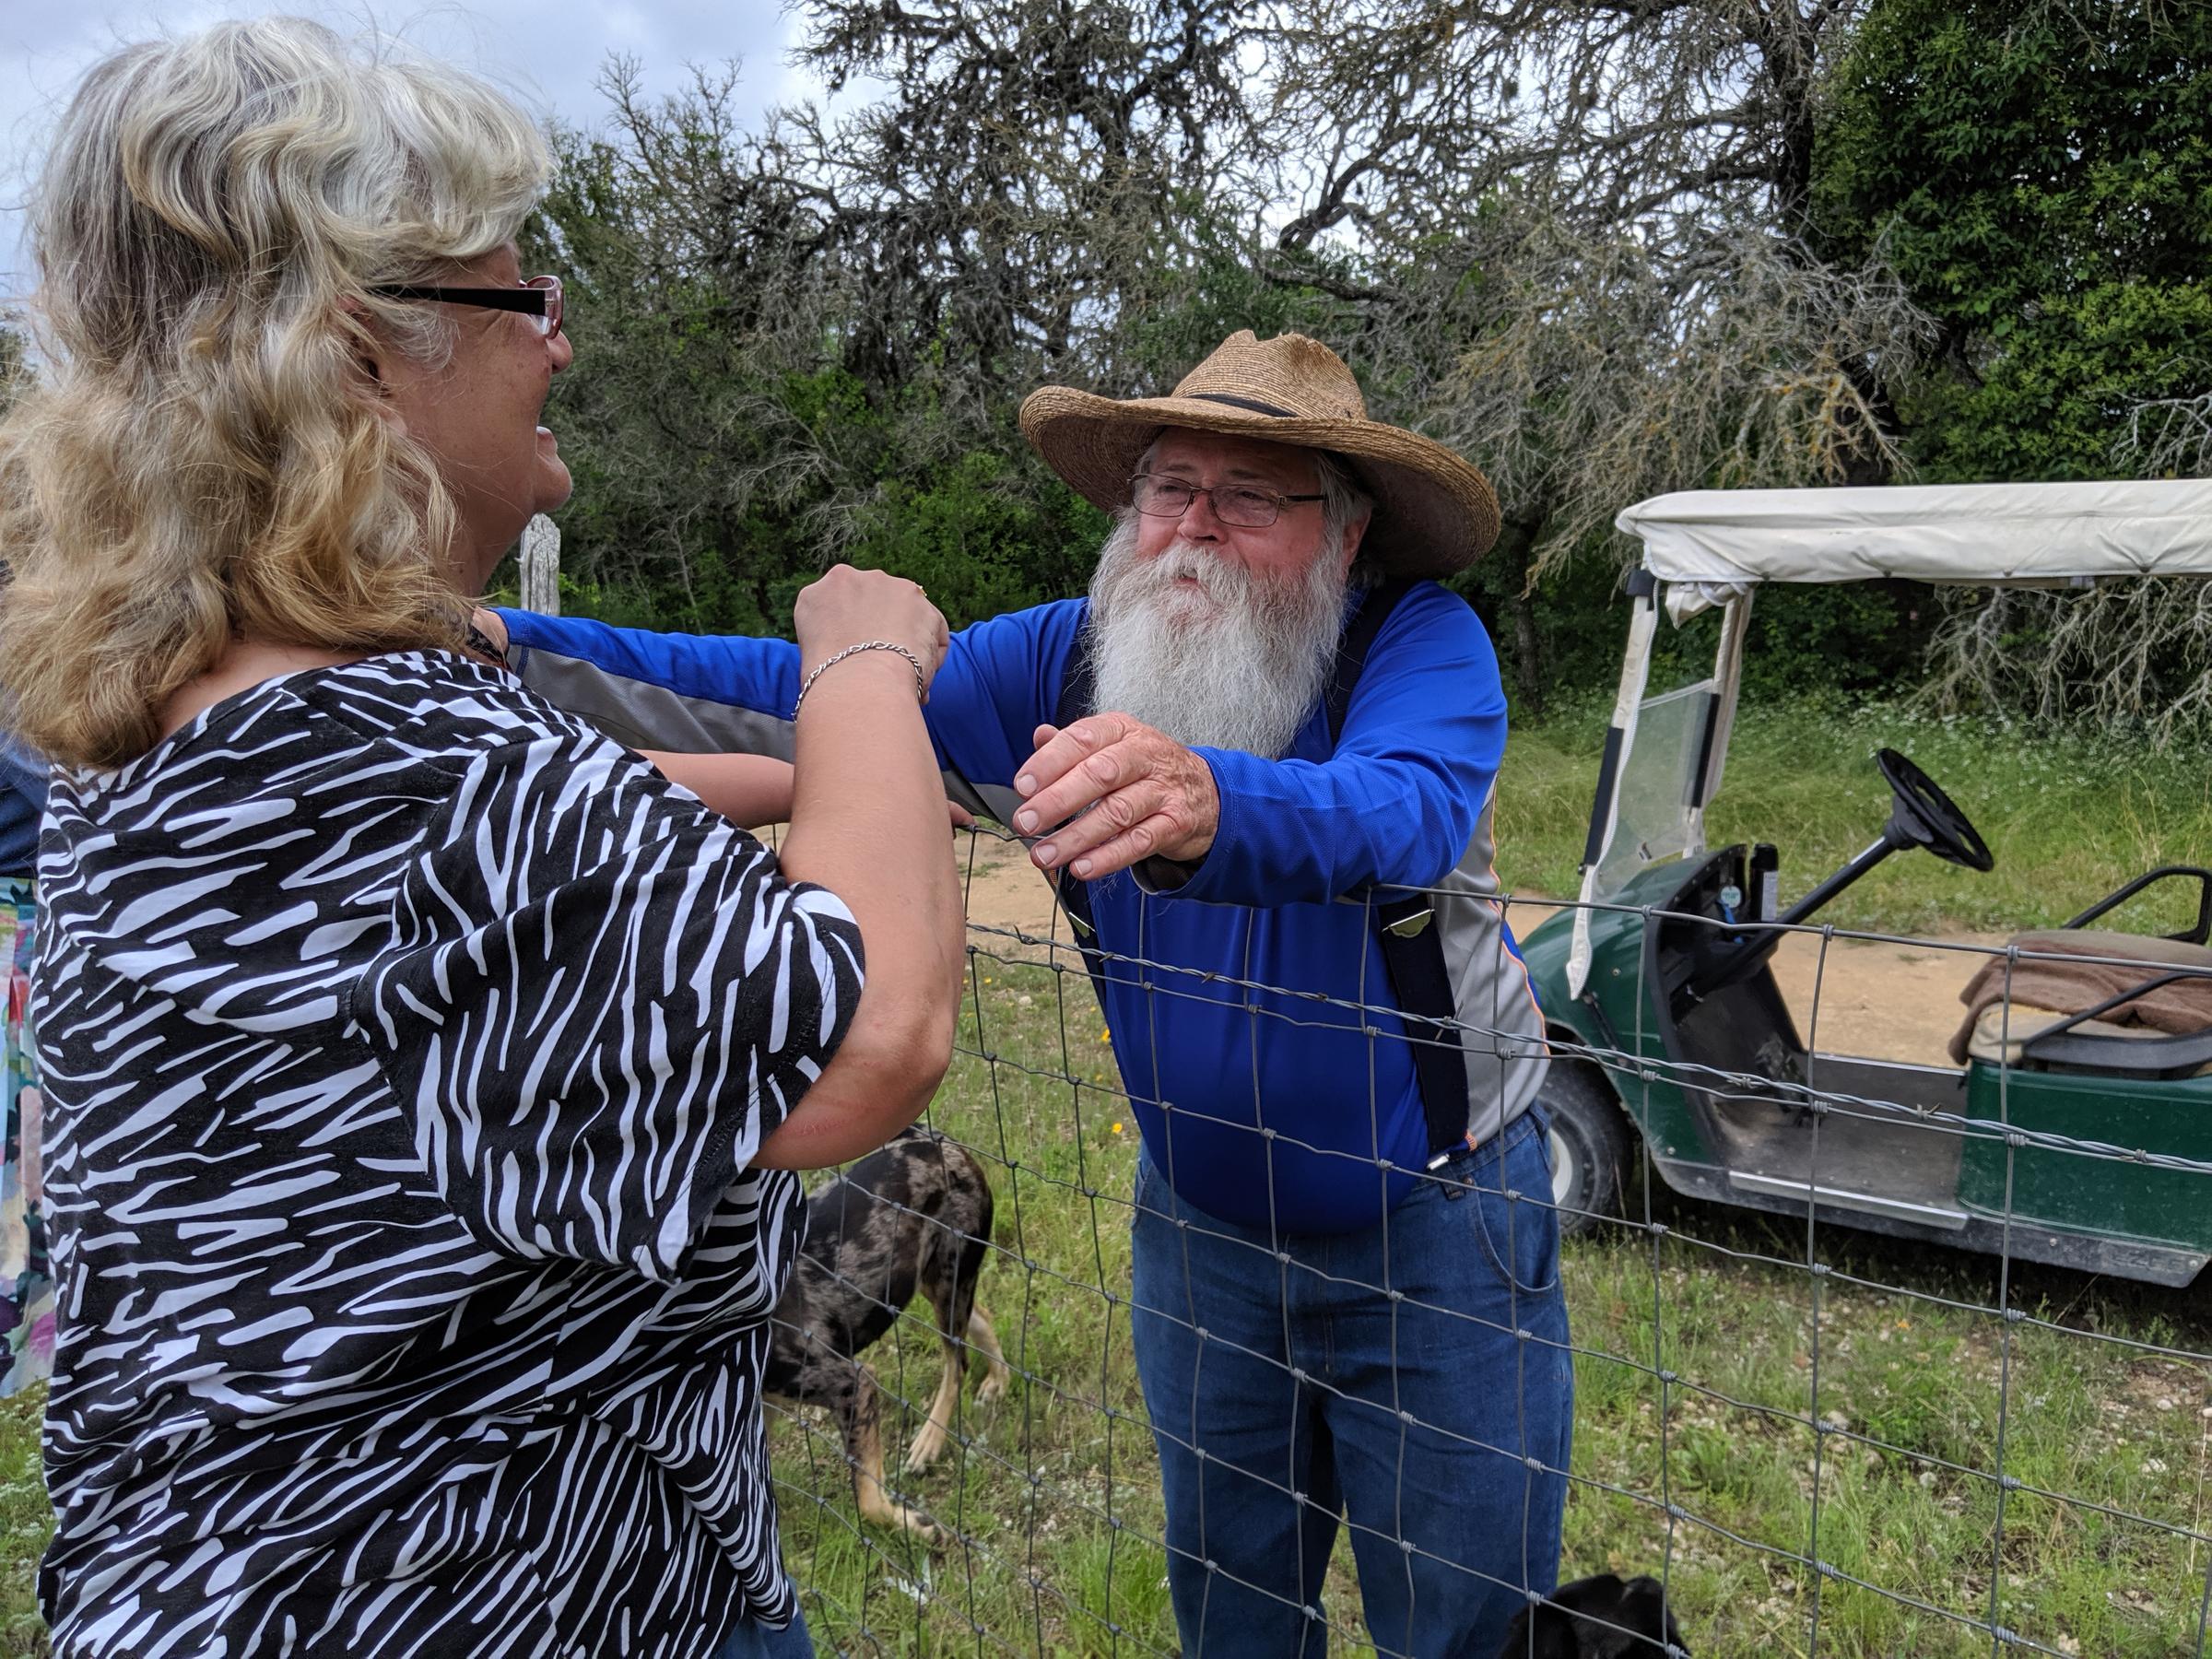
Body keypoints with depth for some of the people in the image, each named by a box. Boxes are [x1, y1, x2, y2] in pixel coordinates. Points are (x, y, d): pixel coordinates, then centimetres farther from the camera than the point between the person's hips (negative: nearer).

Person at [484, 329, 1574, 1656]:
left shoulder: (1423, 645, -19)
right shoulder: (1069, 662, -7)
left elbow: (1402, 811, -41)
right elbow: (793, 699, -12)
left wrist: (1207, 804, -62)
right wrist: (511, 652, -22)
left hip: (1438, 1231, -3)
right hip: (1200, 1222, 4)